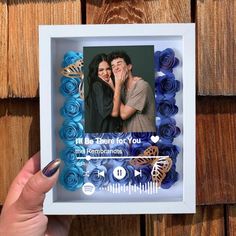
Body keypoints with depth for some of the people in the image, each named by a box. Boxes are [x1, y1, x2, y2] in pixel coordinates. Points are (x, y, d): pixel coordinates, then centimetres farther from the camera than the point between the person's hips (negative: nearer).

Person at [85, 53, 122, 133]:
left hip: (108, 129, 8)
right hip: (102, 130, -8)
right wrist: (115, 87, -15)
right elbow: (114, 112, -20)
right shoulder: (97, 86, -12)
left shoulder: (105, 87, 11)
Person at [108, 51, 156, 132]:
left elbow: (124, 114, -19)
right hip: (127, 130, 7)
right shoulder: (123, 87, 6)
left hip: (143, 131, -7)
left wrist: (118, 85, -14)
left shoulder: (142, 86, -18)